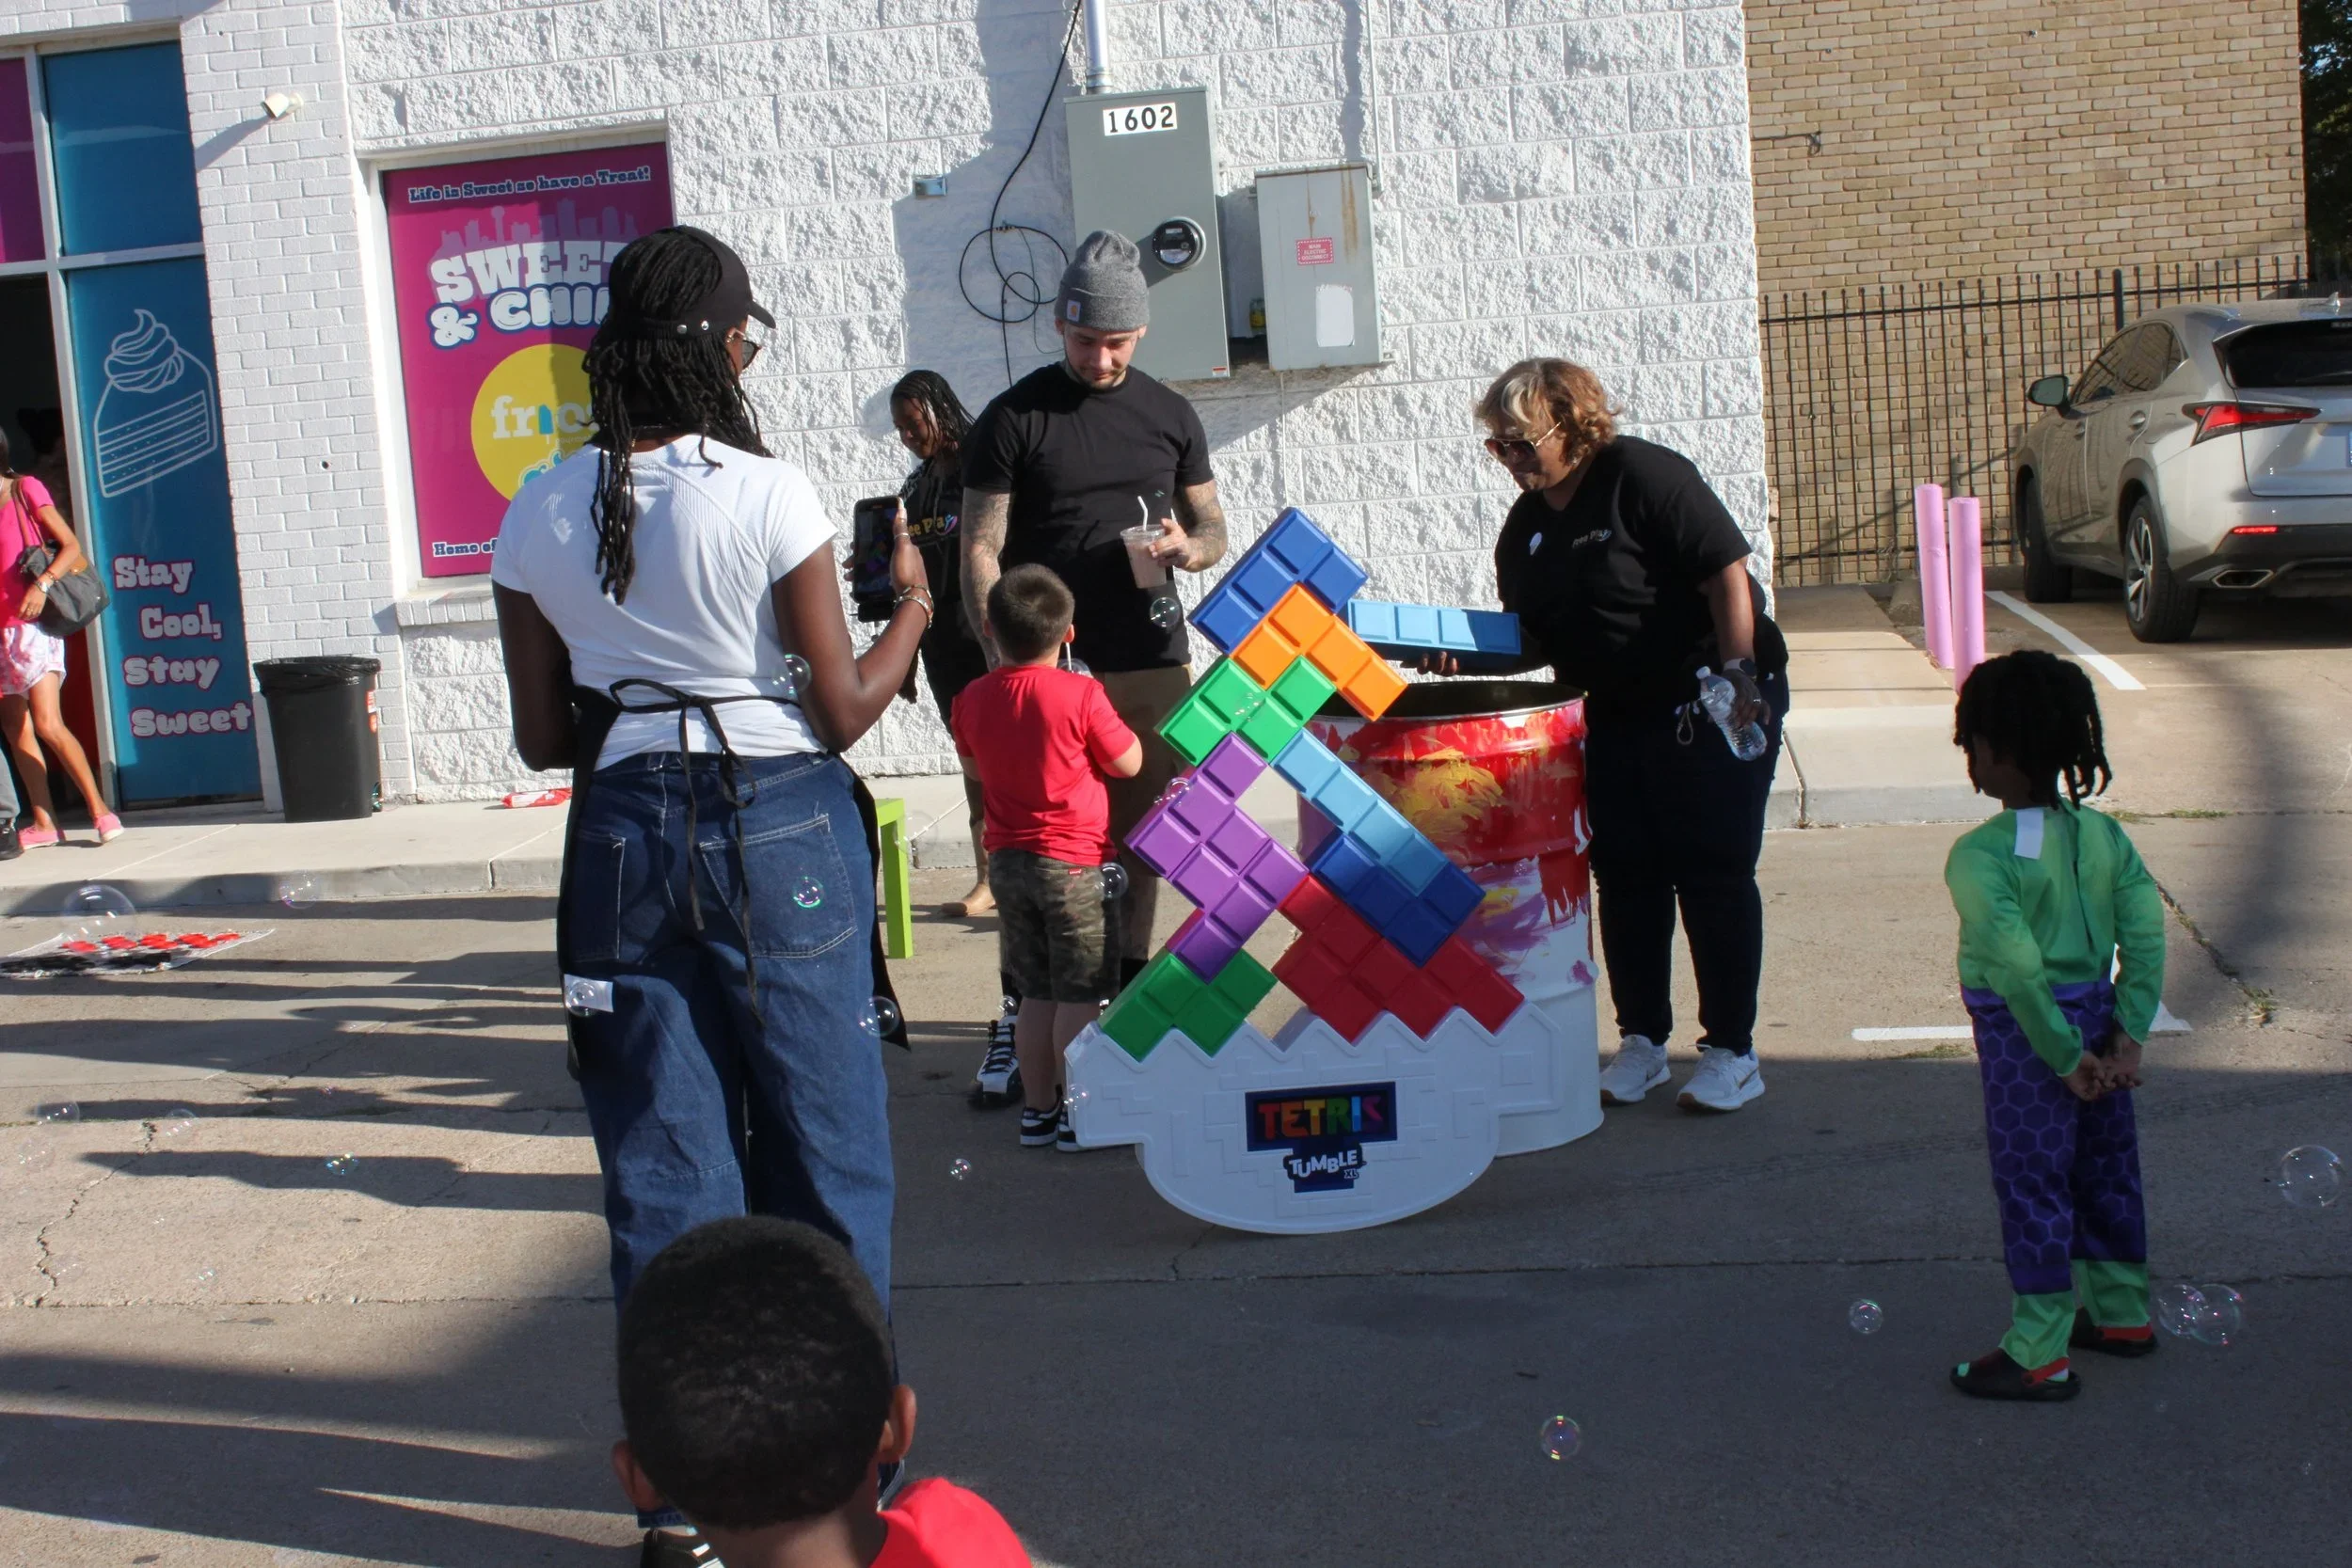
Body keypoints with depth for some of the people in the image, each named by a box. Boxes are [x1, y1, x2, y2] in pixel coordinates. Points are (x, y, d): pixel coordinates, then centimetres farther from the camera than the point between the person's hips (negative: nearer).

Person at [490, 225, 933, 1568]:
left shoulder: (542, 515, 1)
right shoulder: (769, 496, -11)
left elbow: (544, 737, 5)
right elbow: (842, 712, -7)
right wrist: (913, 608, 9)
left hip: (626, 837, 3)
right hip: (780, 829, -3)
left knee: (663, 1165, 10)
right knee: (820, 1146, 10)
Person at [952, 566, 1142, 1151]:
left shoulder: (972, 700, 1)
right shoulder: (1081, 694, -15)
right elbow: (1128, 763, -6)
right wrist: (1113, 722, 8)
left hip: (1008, 862, 5)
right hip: (1076, 863, -5)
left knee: (1036, 993, 15)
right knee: (1080, 995, 2)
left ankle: (1037, 1108, 20)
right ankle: (1077, 1113, 6)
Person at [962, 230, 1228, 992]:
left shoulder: (1170, 414, 10)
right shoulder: (1013, 418, 0)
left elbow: (1213, 530, 16)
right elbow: (981, 548, -3)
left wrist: (1188, 548, -8)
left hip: (1151, 663, 3)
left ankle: (1129, 989, 20)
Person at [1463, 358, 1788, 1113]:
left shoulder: (1643, 476, -15)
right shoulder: (1525, 527, 7)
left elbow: (1727, 574, -18)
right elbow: (1534, 642, 12)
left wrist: (1739, 674, -24)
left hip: (1712, 706, -7)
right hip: (1615, 718, 7)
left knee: (1712, 875, -2)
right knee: (1625, 879, 9)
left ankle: (1732, 1051, 8)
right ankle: (1642, 1042, 21)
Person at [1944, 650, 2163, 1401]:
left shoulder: (1979, 856, -20)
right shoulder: (2104, 835, 0)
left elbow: (2018, 969, -25)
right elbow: (2146, 935, -4)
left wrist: (2065, 1057, -17)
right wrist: (2126, 1036, -3)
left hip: (2025, 1035, -7)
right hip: (2096, 1015, 7)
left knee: (2032, 1185, 2)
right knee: (2106, 1169, 20)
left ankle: (2040, 1354, 8)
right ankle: (2122, 1312, 35)